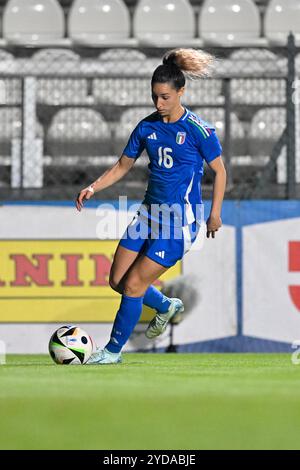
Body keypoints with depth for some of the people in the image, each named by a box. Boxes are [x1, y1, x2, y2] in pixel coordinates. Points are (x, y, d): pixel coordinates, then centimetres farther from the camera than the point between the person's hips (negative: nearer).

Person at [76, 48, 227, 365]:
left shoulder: (198, 130, -13)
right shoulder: (147, 126, 4)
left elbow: (219, 171, -4)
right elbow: (123, 166, 13)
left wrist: (215, 214, -7)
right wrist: (93, 188, 0)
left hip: (182, 218, -7)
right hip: (150, 211, 7)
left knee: (134, 285, -9)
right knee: (117, 281, 7)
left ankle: (113, 351, 7)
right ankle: (167, 306, 35)